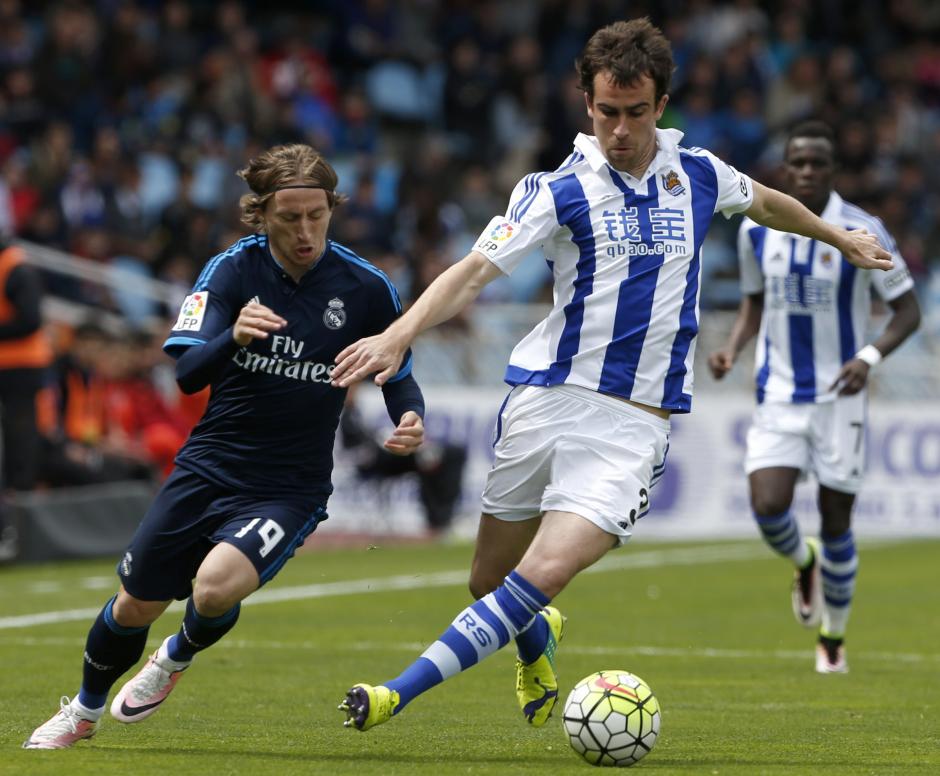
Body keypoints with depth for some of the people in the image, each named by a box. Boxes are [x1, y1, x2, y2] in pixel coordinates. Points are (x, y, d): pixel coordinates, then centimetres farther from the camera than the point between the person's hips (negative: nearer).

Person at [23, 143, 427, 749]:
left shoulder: (367, 289, -9)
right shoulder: (232, 270, -8)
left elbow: (399, 377, 5)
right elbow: (187, 374, -17)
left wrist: (410, 419, -18)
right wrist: (233, 337, -38)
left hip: (290, 489, -2)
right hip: (209, 467, 2)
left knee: (216, 586, -27)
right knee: (135, 607, 7)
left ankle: (178, 656, 10)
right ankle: (85, 710, 39)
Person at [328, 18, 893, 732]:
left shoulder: (698, 174, 6)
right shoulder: (559, 190, -3)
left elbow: (762, 201, 29)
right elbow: (476, 270, -13)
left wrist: (841, 237, 44)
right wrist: (400, 334, -30)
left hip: (636, 421, 0)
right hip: (547, 398, 0)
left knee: (544, 575, -19)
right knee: (490, 579, 9)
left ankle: (401, 695, -17)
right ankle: (537, 647, 46)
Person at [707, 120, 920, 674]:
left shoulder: (863, 232, -10)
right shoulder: (756, 230, 1)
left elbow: (908, 310, -5)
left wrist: (870, 358, -22)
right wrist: (733, 350, -3)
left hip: (839, 397, -2)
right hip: (778, 396, 2)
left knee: (836, 522, 3)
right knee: (768, 509, -16)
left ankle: (834, 637, 25)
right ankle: (805, 564, 21)